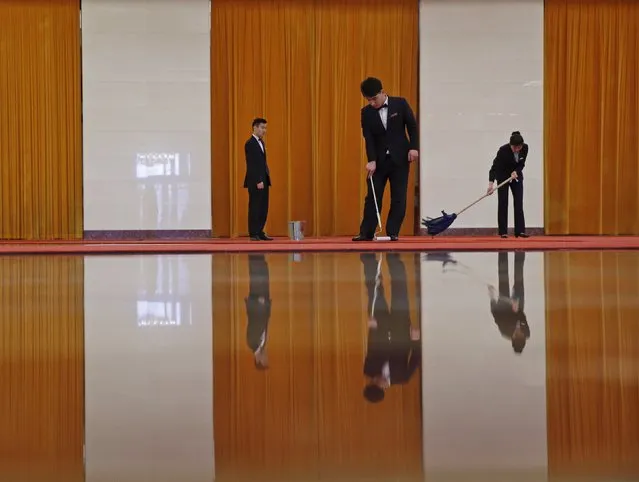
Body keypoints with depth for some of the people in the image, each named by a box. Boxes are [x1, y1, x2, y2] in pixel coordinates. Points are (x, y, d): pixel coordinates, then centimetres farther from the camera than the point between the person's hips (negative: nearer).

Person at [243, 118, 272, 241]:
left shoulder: (261, 142, 16)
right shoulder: (250, 143, -12)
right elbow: (252, 164, -17)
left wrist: (265, 179, 12)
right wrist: (258, 181, -20)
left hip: (263, 180, 9)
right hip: (255, 181, -9)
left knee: (263, 208, 8)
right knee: (255, 207, -4)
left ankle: (260, 232, 13)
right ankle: (253, 234, 0)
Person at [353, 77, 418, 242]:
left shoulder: (400, 103, -4)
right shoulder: (366, 112, -1)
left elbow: (412, 126, 1)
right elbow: (368, 139, -8)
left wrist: (413, 147, -9)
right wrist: (371, 160, -18)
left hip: (400, 158, -1)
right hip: (379, 160, 1)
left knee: (398, 197, -1)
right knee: (373, 197, 1)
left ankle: (392, 232, 4)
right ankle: (366, 232, 4)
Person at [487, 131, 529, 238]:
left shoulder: (525, 148, -20)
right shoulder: (503, 150, -32)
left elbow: (521, 164, -6)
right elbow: (494, 166, -35)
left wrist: (516, 172, -25)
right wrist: (491, 183, -46)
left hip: (516, 175, 3)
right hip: (502, 176, -3)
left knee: (519, 203, -4)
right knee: (503, 203, -7)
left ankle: (520, 231, -7)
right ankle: (503, 232, -4)